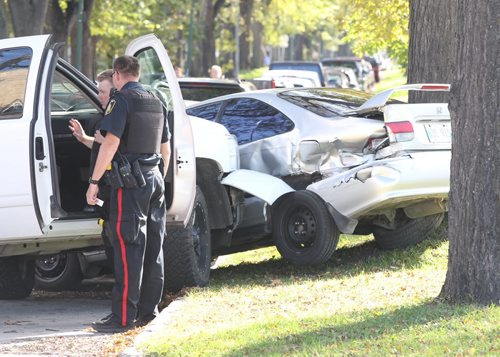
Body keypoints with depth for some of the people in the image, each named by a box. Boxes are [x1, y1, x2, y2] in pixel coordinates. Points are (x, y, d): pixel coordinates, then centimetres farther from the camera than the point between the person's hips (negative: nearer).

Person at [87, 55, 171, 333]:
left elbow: (110, 143, -18)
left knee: (128, 247, -9)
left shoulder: (122, 100, -9)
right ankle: (147, 311, 16)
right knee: (153, 247, 10)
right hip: (154, 178, 8)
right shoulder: (156, 103, 16)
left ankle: (123, 317, -11)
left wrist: (94, 181, -17)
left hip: (130, 182, -8)